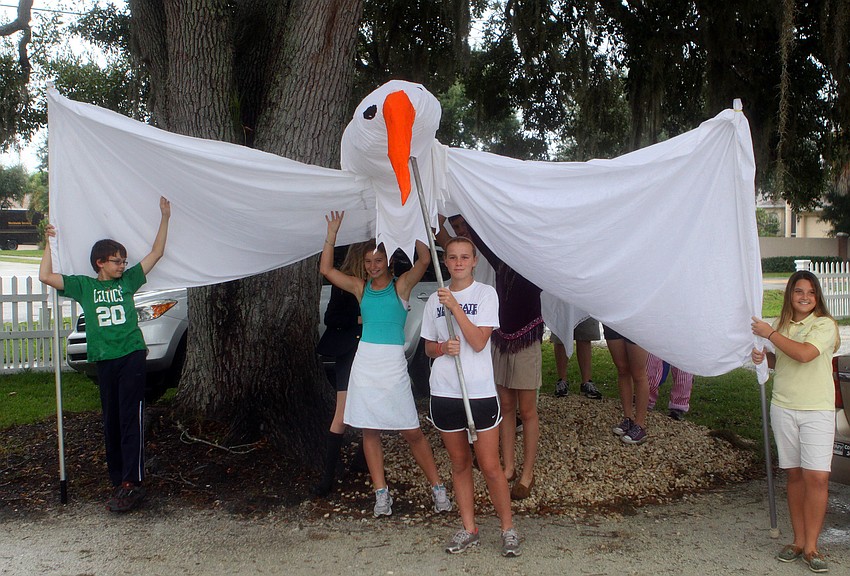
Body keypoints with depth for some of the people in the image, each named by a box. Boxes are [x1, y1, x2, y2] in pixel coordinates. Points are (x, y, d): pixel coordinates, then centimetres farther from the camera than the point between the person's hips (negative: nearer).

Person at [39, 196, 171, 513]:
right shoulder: (83, 286, 10)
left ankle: (131, 484, -9)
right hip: (104, 362, 2)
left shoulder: (128, 281, 10)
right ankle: (118, 480, 16)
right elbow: (45, 276, 3)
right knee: (111, 423, 8)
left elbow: (156, 252, 10)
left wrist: (164, 218, 6)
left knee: (131, 421, -7)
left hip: (132, 357, -2)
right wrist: (51, 243, 7)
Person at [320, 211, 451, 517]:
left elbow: (424, 260, -13)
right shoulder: (361, 288, 11)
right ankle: (381, 493, 15)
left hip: (393, 364, -4)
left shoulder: (401, 285, 2)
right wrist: (332, 234, 1)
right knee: (369, 431, 6)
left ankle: (438, 488, 11)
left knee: (412, 432, -2)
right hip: (365, 362, 4)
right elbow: (326, 269, 7)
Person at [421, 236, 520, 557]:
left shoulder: (485, 294, -4)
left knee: (490, 466, -1)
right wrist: (443, 347, -8)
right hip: (444, 392, 4)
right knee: (459, 464, 13)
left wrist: (455, 306, -18)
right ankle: (469, 529, 24)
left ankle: (508, 528, 16)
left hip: (480, 391, -4)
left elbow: (478, 342, -14)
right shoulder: (435, 300, 7)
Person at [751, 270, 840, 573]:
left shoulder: (824, 324, -7)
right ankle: (798, 540, 16)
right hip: (783, 408, 5)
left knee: (817, 477, -10)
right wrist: (763, 357, 0)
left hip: (817, 410, -5)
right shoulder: (783, 324, 10)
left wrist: (769, 333, -14)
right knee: (794, 475, 8)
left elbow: (804, 354, -23)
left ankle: (811, 546, -1)